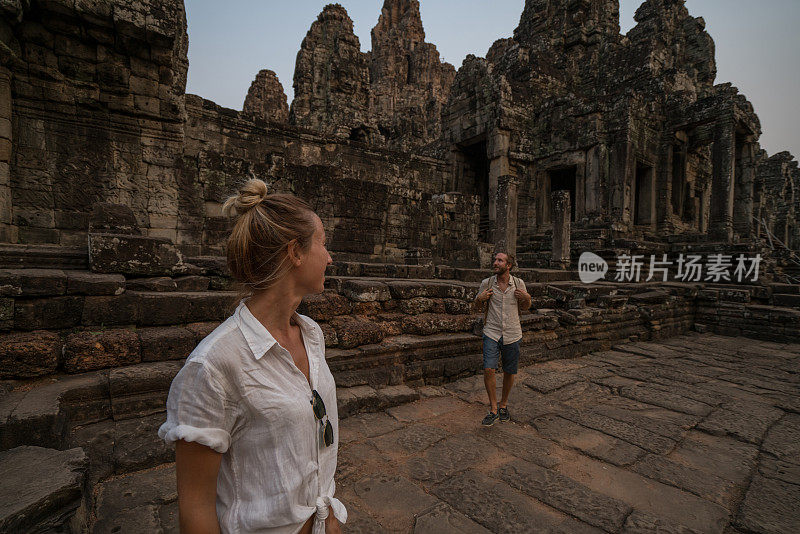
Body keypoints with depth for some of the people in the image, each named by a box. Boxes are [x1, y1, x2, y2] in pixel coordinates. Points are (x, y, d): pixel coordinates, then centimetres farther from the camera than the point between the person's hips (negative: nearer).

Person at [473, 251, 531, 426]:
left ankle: (503, 404, 33)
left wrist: (526, 298, -9)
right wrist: (480, 298, -11)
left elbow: (525, 308, 13)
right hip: (492, 333, -1)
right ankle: (493, 409, 5)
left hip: (512, 335, 1)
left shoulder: (518, 284, -1)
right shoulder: (487, 283, -3)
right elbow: (477, 305, 11)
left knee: (509, 372, 10)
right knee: (488, 369, -13)